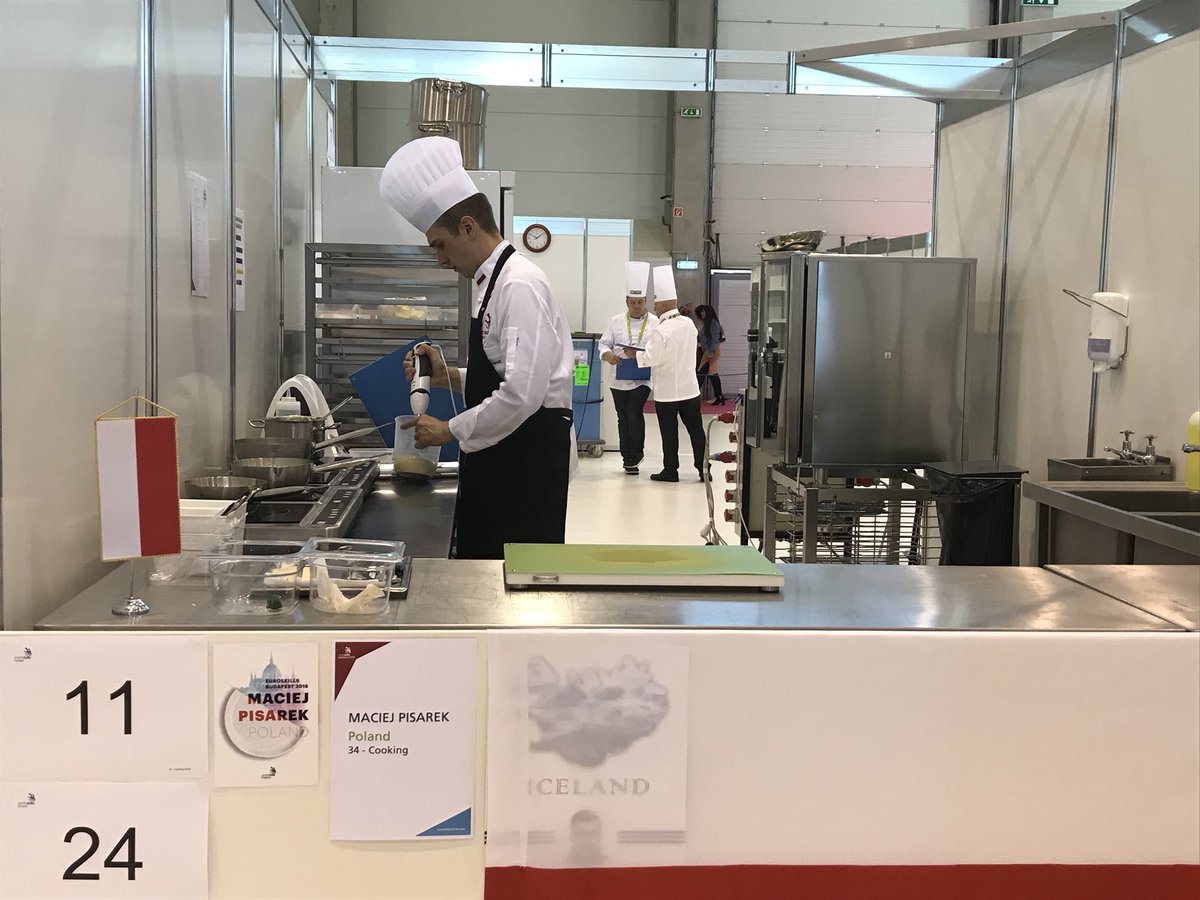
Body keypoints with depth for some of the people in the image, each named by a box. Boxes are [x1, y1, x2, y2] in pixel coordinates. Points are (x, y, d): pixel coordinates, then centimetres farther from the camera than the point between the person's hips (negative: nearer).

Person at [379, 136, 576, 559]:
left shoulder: (520, 286, -16)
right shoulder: (492, 282, 16)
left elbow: (523, 393, -24)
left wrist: (450, 431, -14)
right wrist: (449, 376, 8)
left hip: (529, 457, -10)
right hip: (502, 460, 10)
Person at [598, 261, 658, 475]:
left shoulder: (655, 322, 1)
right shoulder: (616, 321, 6)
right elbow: (604, 343, 6)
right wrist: (608, 355, -15)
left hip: (643, 378, -3)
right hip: (620, 378, 3)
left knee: (634, 414, -17)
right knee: (623, 418, 9)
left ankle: (634, 456, 0)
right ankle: (629, 458, 20)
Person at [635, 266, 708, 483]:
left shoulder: (662, 331, -19)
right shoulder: (689, 324, 2)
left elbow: (651, 358, -18)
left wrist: (634, 353, -2)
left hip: (667, 391, -6)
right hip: (690, 387, 6)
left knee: (669, 432, 4)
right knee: (695, 429, 9)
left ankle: (670, 470, 12)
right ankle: (703, 469, 11)